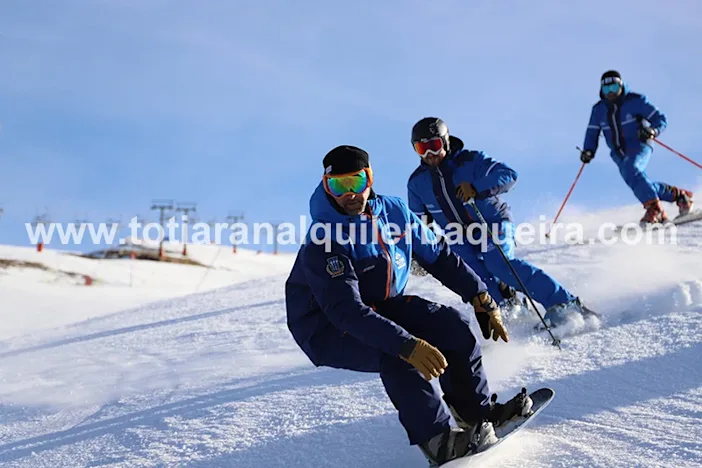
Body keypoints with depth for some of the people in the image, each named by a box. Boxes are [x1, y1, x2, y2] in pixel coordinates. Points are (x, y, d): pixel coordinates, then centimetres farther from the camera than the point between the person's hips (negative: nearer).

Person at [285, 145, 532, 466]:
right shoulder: (321, 245, -28)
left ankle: (475, 412, 11)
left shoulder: (394, 210, -8)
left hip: (382, 305, 7)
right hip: (328, 327, -6)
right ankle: (439, 439, -24)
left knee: (454, 325, -8)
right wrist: (406, 345, -46)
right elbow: (347, 312, -36)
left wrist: (481, 298, 2)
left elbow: (438, 256, 4)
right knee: (394, 354, -33)